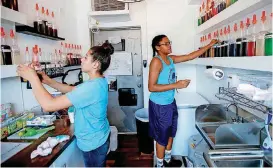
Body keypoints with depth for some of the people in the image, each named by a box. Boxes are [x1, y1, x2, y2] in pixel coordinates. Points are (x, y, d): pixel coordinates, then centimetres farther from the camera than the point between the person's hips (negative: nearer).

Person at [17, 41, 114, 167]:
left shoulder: (92, 87, -33)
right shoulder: (98, 82, -1)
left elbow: (49, 105, -33)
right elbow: (71, 89, 10)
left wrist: (33, 78, -21)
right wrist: (47, 81, -1)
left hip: (93, 143, -8)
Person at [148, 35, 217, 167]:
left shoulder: (171, 59, 4)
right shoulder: (156, 61, -20)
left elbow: (190, 56, 12)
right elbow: (151, 87, -26)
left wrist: (209, 45, 11)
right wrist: (176, 85, -27)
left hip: (170, 103, 8)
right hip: (160, 105, -8)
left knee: (170, 133, 22)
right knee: (162, 137, 8)